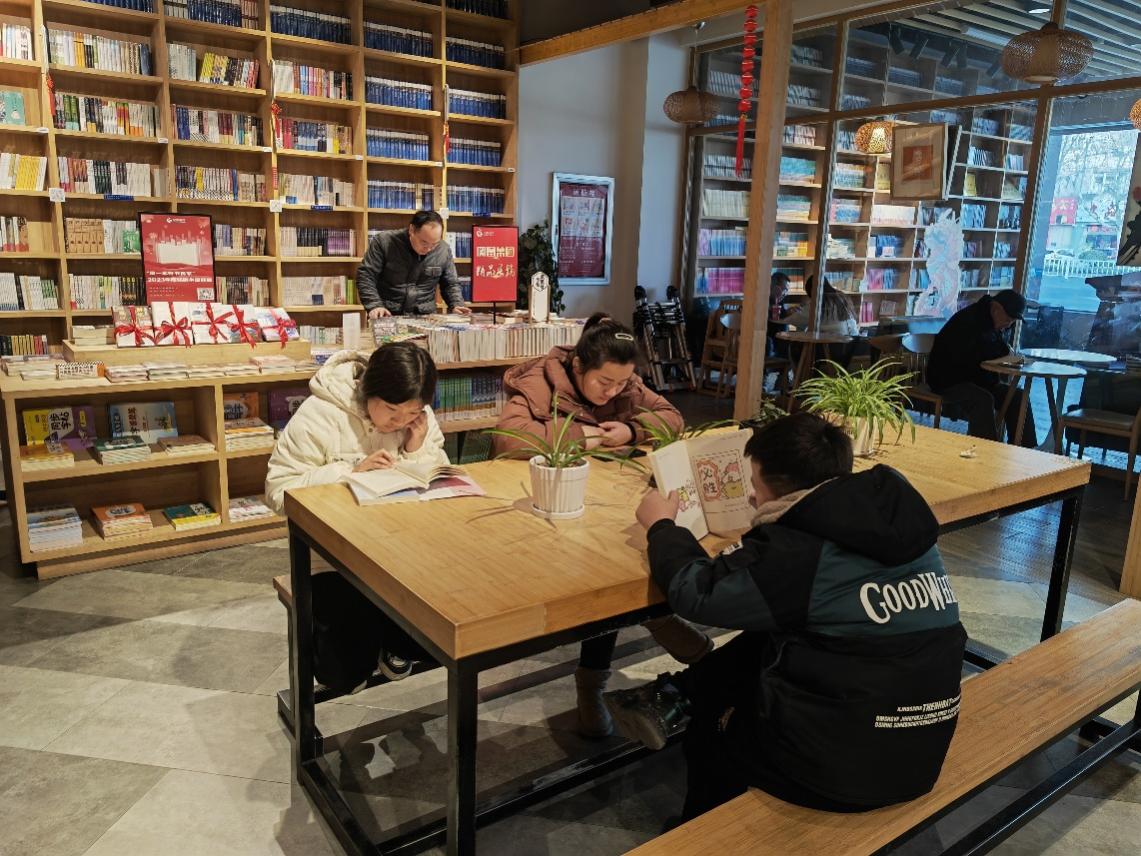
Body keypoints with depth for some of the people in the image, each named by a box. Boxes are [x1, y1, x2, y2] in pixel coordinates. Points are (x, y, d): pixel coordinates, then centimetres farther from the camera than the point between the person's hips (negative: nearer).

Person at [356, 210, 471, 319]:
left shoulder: (444, 250, 2)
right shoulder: (384, 242, -6)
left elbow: (450, 284, 15)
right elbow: (366, 275, -3)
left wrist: (456, 305, -2)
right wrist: (374, 305, -16)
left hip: (425, 317, 1)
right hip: (387, 316, -1)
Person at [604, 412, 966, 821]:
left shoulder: (794, 551, -21)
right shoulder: (898, 518, 0)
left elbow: (694, 592, -9)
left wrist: (661, 525, 6)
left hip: (839, 768, -7)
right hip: (923, 754, 7)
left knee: (712, 730, 22)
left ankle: (702, 835, 42)